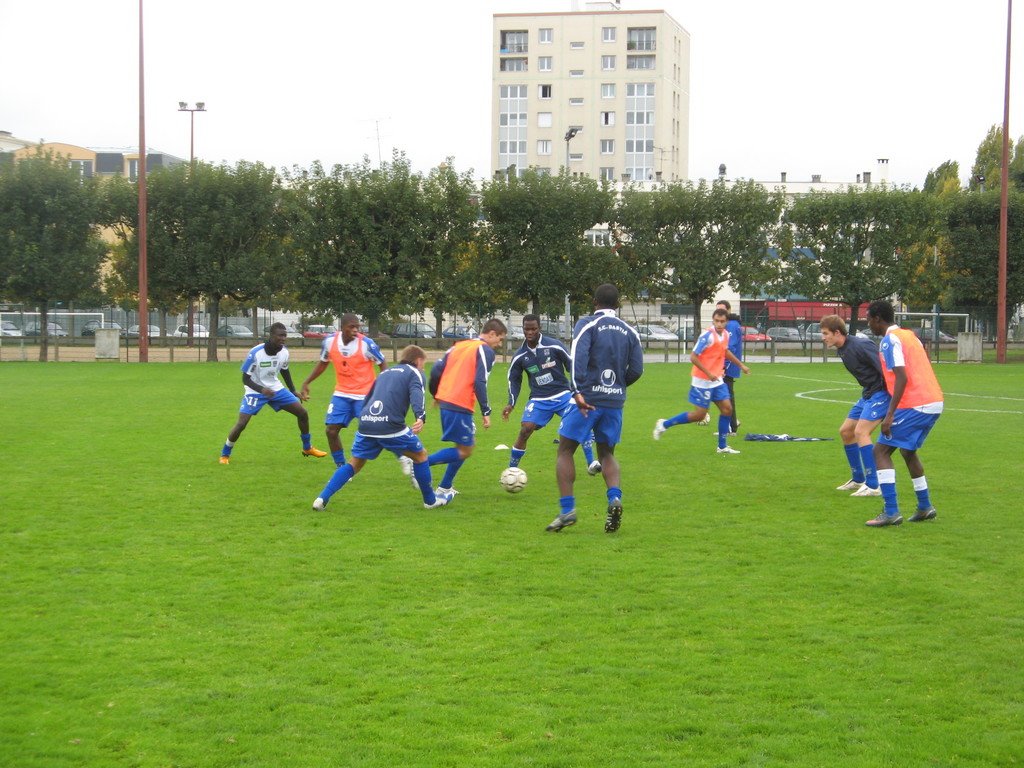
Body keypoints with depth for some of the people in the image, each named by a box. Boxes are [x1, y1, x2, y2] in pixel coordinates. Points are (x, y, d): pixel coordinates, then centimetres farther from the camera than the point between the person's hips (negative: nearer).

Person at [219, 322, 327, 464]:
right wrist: (261, 389, -37)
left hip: (276, 389, 5)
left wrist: (293, 391, 14)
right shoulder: (255, 353, -27)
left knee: (303, 413, 1)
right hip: (255, 392, -5)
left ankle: (307, 448, 22)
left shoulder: (284, 352, -11)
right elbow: (245, 378, -20)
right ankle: (224, 454, 5)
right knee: (241, 424, -18)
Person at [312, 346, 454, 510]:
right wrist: (421, 417, -26)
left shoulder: (385, 372, 30)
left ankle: (322, 499, 5)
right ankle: (431, 500, 20)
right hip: (390, 425, -6)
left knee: (355, 463, 16)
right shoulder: (414, 373, 10)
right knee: (420, 455, 13)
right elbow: (416, 394, -11)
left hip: (366, 423, 6)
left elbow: (367, 397, 30)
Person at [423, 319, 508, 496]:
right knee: (464, 451, -1)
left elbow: (436, 370, 13)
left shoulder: (459, 345, 18)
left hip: (445, 401, 9)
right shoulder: (486, 351, -5)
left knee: (467, 444, 20)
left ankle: (445, 487, 17)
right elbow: (479, 382, -16)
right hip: (460, 406, -9)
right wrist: (486, 412, -14)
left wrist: (436, 395, 26)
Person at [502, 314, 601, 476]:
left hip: (562, 395, -1)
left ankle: (591, 463, -11)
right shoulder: (519, 356, 0)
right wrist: (511, 404, 4)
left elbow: (572, 365, 1)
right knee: (525, 430, -13)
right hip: (539, 400, 1)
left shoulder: (554, 346, -8)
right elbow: (514, 379, 13)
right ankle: (511, 470, 2)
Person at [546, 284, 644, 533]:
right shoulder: (630, 331, 10)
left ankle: (567, 509, -2)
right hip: (615, 401, 4)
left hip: (587, 399, -4)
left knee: (565, 450, 7)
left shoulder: (587, 324, -2)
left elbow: (579, 358, -18)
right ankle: (615, 497, -8)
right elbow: (636, 370, 6)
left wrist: (577, 391, -23)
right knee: (607, 454, 18)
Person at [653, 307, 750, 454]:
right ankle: (664, 424, 10)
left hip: (717, 380, 8)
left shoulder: (725, 334, 5)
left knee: (727, 409, 3)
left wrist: (741, 365, 32)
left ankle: (722, 446, 13)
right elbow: (693, 357, -21)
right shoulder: (708, 335, -20)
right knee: (700, 414, -4)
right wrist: (709, 374, -25)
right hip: (702, 381, -8)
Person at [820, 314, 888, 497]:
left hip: (881, 393, -10)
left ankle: (873, 486, -17)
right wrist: (865, 396, 18)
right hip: (868, 393, 10)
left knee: (860, 432, -20)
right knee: (845, 431, 13)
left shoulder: (860, 346, -22)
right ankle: (858, 479, 26)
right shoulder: (842, 350, 7)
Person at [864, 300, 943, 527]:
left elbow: (902, 377, -18)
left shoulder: (890, 340, -8)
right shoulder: (909, 335, 19)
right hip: (935, 401, 9)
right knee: (908, 451, 27)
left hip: (914, 405, -9)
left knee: (881, 451, -4)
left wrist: (890, 414, -21)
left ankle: (891, 512, -12)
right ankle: (925, 507, 30)